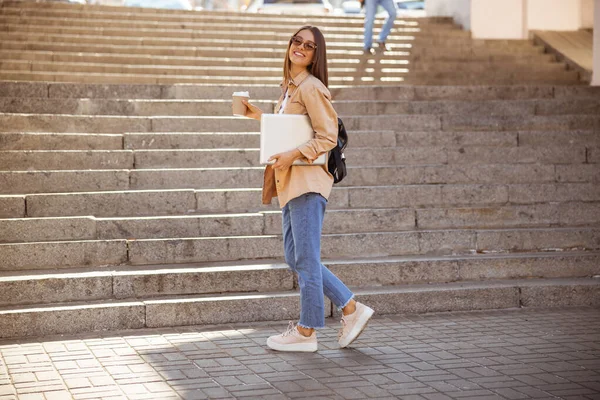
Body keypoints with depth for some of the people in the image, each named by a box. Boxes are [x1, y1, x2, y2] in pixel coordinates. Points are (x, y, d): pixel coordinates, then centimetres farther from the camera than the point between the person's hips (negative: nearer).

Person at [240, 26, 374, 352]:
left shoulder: (310, 87, -9)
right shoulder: (289, 87, 19)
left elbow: (327, 137, -14)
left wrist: (294, 155, -22)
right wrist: (259, 116, 18)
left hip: (307, 181, -10)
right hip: (290, 182, 10)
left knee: (306, 258, -3)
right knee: (295, 259, 12)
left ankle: (306, 332, 6)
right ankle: (352, 309, 18)